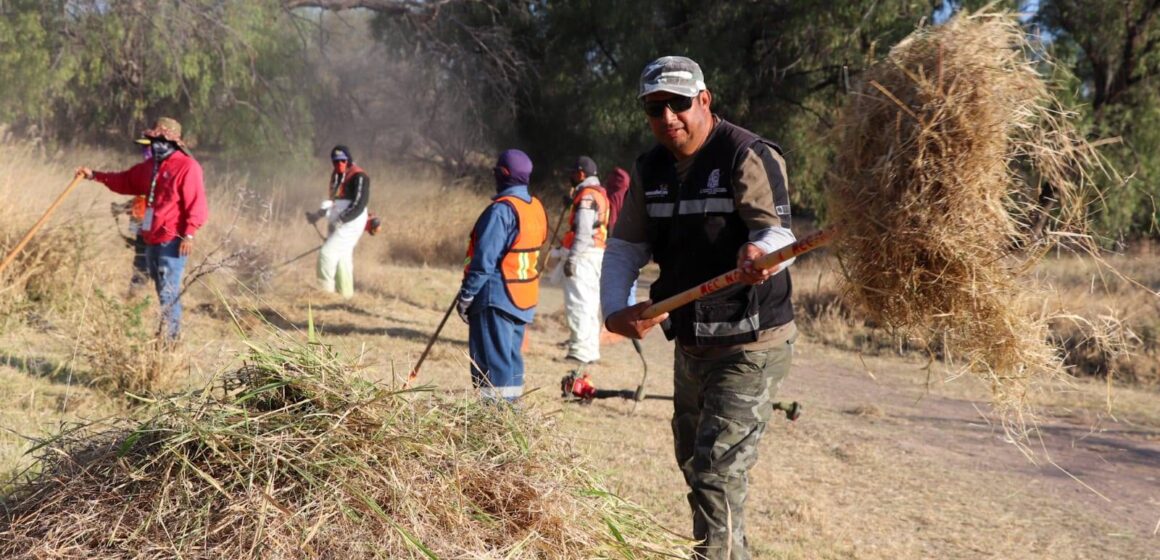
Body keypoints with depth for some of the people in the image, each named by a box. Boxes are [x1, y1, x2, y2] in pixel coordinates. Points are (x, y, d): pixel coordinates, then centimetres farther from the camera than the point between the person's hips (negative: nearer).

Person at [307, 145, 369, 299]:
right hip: (336, 224, 9)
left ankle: (326, 290, -8)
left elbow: (359, 206, -19)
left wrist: (341, 219, -25)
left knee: (327, 253, -15)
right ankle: (346, 295, 17)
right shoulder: (336, 176, 15)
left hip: (350, 224, -9)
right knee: (342, 259, 11)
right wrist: (318, 214, 13)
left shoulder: (359, 177, -13)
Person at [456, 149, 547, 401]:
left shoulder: (502, 210, -18)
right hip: (524, 298, 9)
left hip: (496, 296, -9)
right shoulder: (536, 208, 9)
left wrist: (466, 295, -13)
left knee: (493, 360, -4)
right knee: (511, 356, 16)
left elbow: (484, 259, -20)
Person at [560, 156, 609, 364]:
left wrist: (572, 258, -21)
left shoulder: (587, 195, -13)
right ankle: (590, 350, 20)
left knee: (579, 304, -10)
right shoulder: (600, 193, 18)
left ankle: (581, 351, -12)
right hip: (597, 253, 10)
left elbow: (584, 232, -21)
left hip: (584, 255, -10)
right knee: (590, 304, 14)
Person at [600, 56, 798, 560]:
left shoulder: (749, 157, -17)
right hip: (690, 343, 8)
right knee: (693, 462, 22)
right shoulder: (651, 169, 5)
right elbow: (624, 248, 7)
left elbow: (777, 232, -28)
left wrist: (758, 255, -51)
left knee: (718, 470, -16)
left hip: (750, 344, -8)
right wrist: (615, 308, -10)